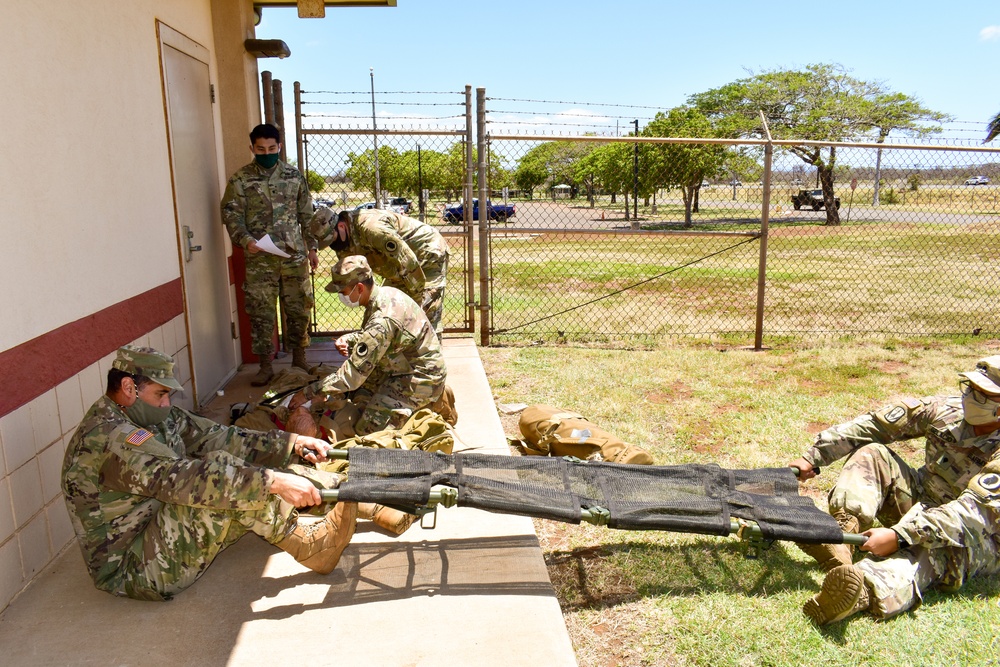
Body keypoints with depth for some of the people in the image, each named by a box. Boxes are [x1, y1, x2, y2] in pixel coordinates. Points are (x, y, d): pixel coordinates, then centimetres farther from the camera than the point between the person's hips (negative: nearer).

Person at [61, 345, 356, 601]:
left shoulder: (154, 416, 5)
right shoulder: (108, 438, -24)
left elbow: (217, 437, 1)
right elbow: (181, 480, -37)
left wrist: (292, 442, -10)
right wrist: (274, 481, -41)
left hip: (166, 534, 9)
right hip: (135, 571, -9)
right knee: (219, 474, -26)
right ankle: (309, 547, -19)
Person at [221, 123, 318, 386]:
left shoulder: (293, 175, 9)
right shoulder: (240, 179, 2)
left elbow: (306, 214, 13)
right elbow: (231, 214, -1)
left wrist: (312, 248, 10)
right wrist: (245, 240, -18)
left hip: (294, 255, 2)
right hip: (259, 259, -1)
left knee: (299, 309, 7)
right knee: (260, 312, 2)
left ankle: (299, 358, 24)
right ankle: (265, 366, 13)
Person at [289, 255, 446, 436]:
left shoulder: (382, 320, -30)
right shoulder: (386, 293, -1)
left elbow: (352, 376, -28)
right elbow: (371, 336, 19)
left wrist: (310, 392, -17)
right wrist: (348, 339, -2)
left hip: (420, 380, -9)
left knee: (367, 430, -15)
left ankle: (427, 402, 0)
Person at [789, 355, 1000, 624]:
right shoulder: (948, 410, -9)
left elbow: (973, 511, -35)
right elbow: (873, 425, -10)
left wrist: (898, 535, -44)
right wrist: (813, 456, -15)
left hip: (978, 540, -6)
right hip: (924, 505, 6)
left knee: (934, 544, -42)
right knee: (871, 453, -13)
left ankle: (867, 588, -72)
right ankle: (844, 528, -37)